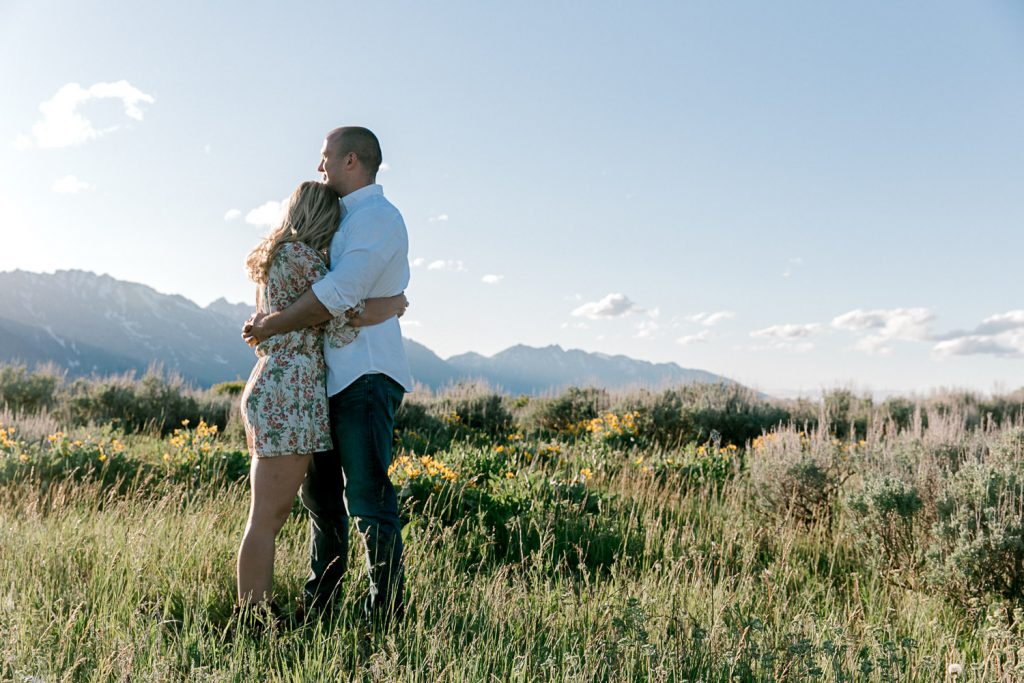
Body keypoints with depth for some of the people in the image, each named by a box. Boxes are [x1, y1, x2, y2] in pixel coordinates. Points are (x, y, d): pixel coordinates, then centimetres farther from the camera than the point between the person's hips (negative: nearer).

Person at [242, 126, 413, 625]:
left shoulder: (377, 217, -10)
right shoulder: (348, 219, 21)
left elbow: (339, 294, -21)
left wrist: (272, 325, -12)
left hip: (365, 377, -10)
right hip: (335, 378, 10)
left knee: (367, 499, -9)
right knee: (319, 490, 16)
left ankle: (386, 613, -1)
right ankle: (317, 602, 28)